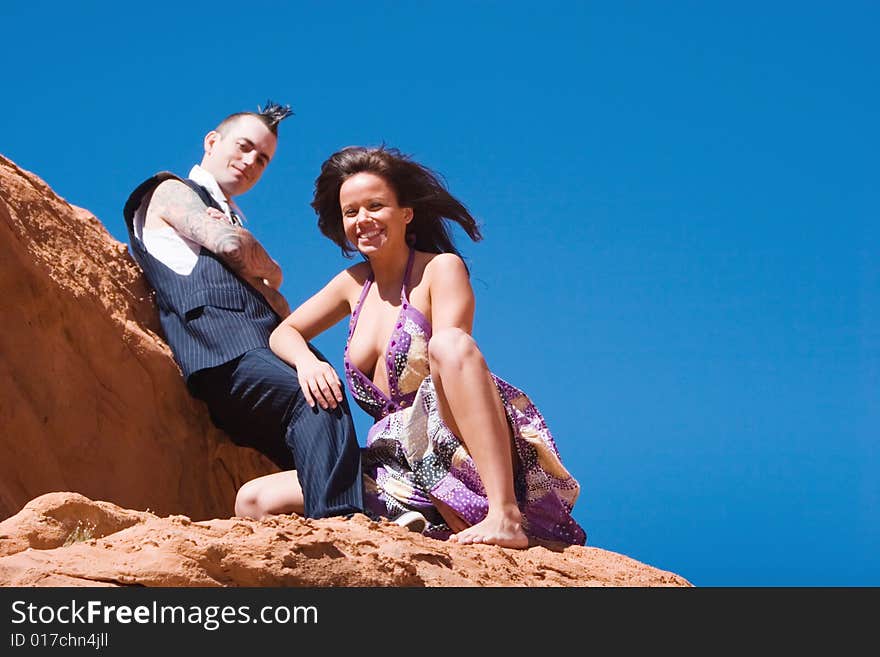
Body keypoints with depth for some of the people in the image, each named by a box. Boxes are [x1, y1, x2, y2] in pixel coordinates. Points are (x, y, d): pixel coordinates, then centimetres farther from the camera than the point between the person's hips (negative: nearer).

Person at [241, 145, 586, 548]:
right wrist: (306, 361, -2)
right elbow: (283, 333, 20)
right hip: (406, 466, 7)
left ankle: (504, 515, -40)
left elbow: (451, 353, -13)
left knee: (449, 342, -34)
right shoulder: (354, 284, 16)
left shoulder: (441, 269, -2)